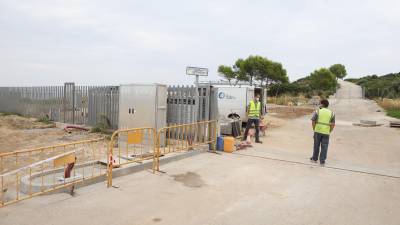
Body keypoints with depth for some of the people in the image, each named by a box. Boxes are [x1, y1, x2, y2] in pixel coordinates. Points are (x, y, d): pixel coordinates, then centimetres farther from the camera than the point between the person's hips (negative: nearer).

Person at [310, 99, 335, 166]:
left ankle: (315, 158, 26)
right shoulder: (331, 113, 4)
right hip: (326, 132, 1)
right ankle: (322, 161, 10)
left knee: (316, 145, 13)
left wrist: (314, 129, 5)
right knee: (324, 147, 6)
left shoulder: (317, 111, -3)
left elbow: (313, 121, -7)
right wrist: (329, 131, 11)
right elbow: (333, 124, 2)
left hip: (317, 131, -1)